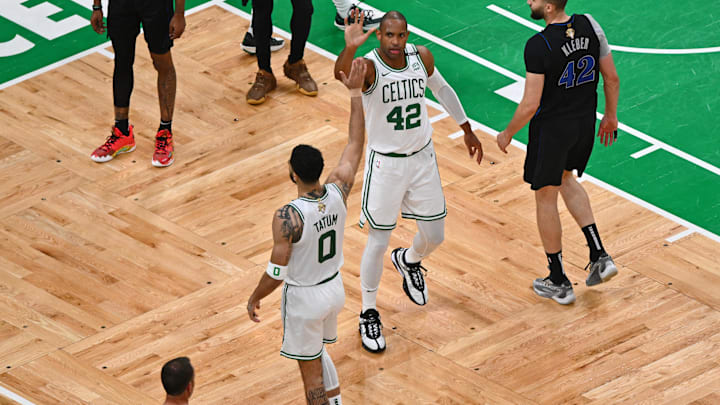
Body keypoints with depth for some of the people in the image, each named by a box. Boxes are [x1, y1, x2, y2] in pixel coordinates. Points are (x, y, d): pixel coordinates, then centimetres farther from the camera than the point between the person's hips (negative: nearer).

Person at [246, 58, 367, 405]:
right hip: (335, 288, 6)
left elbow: (277, 272, -25)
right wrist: (355, 94, 2)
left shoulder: (287, 217, -30)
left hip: (304, 298, -6)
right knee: (316, 351, 31)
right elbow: (355, 145, -2)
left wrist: (255, 298, -6)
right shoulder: (337, 193, -15)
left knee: (311, 370, 9)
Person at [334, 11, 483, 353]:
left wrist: (467, 129, 19)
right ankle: (369, 314, 17)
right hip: (385, 162, -4)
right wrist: (349, 48, -67)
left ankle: (409, 261, 49)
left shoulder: (422, 57, -7)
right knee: (378, 243, 0)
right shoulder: (369, 67, -22)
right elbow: (341, 74, -46)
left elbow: (442, 89, 13)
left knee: (434, 236, 13)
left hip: (422, 158, 5)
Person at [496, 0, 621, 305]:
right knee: (565, 179, 30)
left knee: (546, 198, 12)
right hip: (585, 124, 6)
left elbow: (531, 104, -22)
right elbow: (612, 78, 3)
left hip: (551, 128, -6)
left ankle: (558, 283, 21)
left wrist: (507, 134, -5)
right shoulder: (589, 26, -6)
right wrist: (610, 116, 18)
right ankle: (599, 256, 20)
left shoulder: (538, 46, -23)